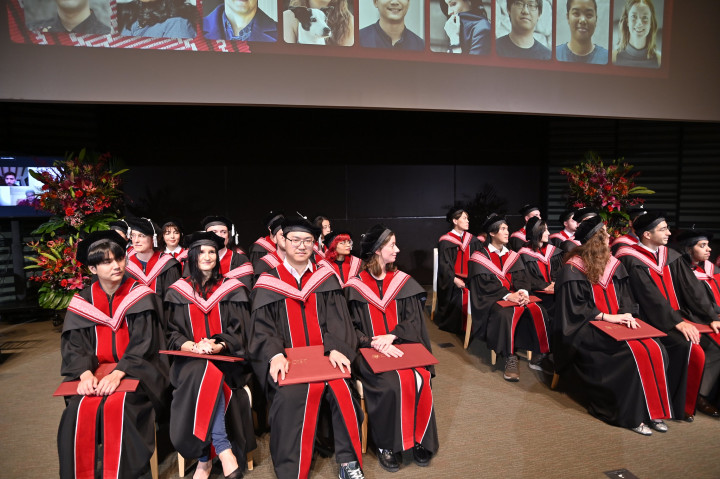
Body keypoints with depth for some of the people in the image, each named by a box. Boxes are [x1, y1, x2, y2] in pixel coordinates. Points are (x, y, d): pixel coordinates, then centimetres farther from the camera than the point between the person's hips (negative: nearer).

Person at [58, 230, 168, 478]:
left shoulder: (140, 296, -3)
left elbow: (143, 344, -10)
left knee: (117, 405, -29)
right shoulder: (82, 301, 5)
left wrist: (118, 373, -24)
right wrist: (86, 373, -19)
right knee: (81, 408, -25)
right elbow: (74, 346, 1)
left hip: (135, 370, -2)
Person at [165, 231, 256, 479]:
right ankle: (223, 449, -28)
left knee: (205, 378, -33)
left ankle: (205, 457, -26)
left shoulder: (232, 289, 5)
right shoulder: (178, 291, 8)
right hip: (190, 358, 1)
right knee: (206, 375, -33)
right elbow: (172, 333, 5)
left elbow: (239, 331, 0)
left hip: (225, 357, 0)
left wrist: (220, 346, -20)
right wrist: (193, 346, -16)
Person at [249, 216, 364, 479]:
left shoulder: (325, 279, 11)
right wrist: (275, 355, -21)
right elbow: (262, 327, -1)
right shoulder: (268, 284, 6)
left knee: (341, 389, -27)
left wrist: (335, 349, -16)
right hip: (287, 359, -1)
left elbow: (336, 320, 3)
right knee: (291, 394, -30)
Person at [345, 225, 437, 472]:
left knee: (419, 380, -26)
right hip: (369, 350, -2)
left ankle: (419, 439, -5)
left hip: (402, 345, 2)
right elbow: (352, 328, -2)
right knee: (390, 384, -29)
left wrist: (391, 336, -16)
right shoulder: (355, 287, 1)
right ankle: (386, 444, -9)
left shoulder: (403, 282, 9)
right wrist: (374, 343, -20)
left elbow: (413, 319, 2)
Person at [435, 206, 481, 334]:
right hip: (453, 282, -4)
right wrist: (454, 279, -17)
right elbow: (444, 264, -6)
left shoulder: (472, 240, 14)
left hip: (470, 279, 4)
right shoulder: (445, 241, -2)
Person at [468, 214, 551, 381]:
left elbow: (521, 277, 7)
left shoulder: (512, 256, 16)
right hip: (491, 299, -5)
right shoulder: (480, 257, -2)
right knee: (506, 315, -36)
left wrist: (522, 291, -17)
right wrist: (508, 295, -24)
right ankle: (510, 359, -28)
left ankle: (543, 353, -11)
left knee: (537, 311, -21)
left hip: (514, 295, 5)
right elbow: (485, 284, -12)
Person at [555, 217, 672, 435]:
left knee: (654, 349, -19)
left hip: (615, 323, 6)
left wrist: (626, 314, -8)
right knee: (633, 352, -28)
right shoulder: (573, 269, -9)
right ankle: (632, 415, -17)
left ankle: (651, 409, -10)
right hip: (588, 328, -6)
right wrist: (607, 317, -16)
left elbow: (625, 296, 13)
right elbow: (576, 307, -11)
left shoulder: (612, 264, 11)